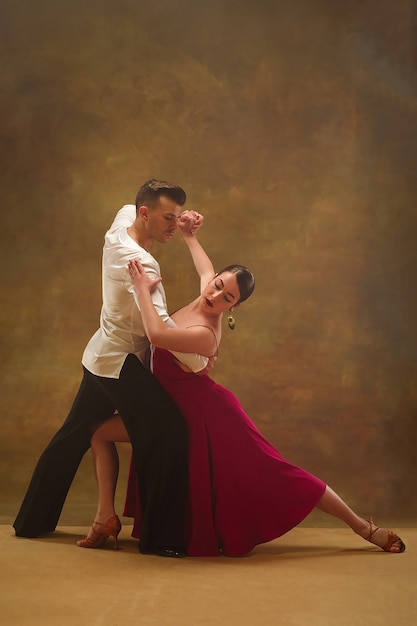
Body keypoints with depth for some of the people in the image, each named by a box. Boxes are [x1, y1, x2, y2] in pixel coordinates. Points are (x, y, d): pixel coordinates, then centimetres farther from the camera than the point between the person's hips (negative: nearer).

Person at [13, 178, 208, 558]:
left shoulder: (122, 219, 2)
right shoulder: (139, 262, -24)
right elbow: (160, 323, -34)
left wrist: (182, 222, 5)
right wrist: (199, 360, -24)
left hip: (101, 356, 10)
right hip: (122, 361, -10)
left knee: (74, 437, 17)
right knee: (169, 432, -9)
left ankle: (33, 521, 29)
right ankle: (160, 537, -5)